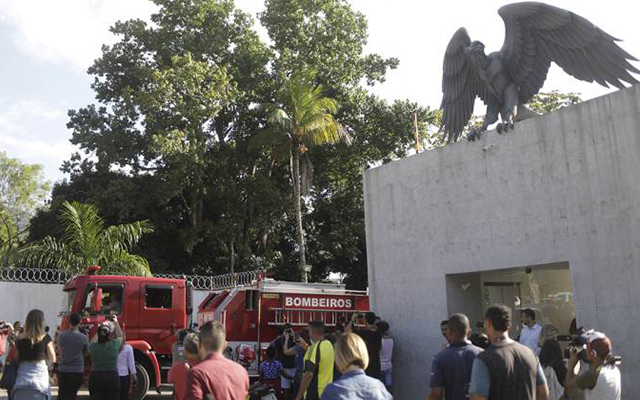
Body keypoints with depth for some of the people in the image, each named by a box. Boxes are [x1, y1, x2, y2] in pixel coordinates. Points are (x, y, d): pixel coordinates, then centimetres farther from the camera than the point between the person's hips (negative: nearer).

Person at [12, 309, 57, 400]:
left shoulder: (20, 338, 1)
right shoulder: (45, 338, -6)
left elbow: (17, 358, 11)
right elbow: (53, 359, -1)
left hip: (22, 378, 3)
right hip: (40, 375, -2)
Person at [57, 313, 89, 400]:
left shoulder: (61, 335, -5)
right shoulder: (83, 337, -10)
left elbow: (59, 348, 12)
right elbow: (86, 352, 2)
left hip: (63, 370, 2)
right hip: (77, 370, -2)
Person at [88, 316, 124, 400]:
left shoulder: (93, 346, -6)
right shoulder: (114, 345, -8)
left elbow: (93, 341, 21)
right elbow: (120, 336, 15)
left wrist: (101, 329, 27)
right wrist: (116, 323, 28)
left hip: (96, 378, 1)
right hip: (112, 378, -1)